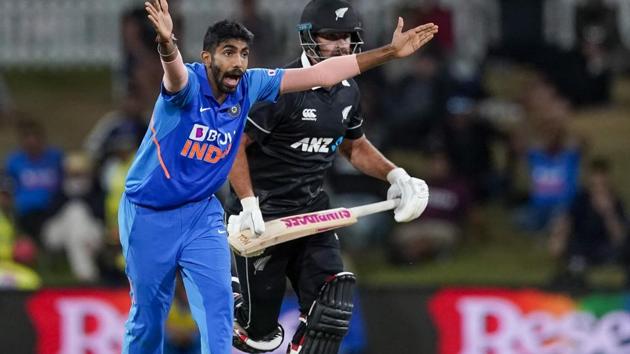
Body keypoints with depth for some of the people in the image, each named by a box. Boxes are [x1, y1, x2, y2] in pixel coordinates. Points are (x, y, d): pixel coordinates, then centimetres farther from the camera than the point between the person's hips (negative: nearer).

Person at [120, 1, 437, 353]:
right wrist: (168, 46, -72)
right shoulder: (188, 83, -22)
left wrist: (390, 52, -6)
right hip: (149, 215, -4)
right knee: (148, 313, 7)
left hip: (201, 212, 4)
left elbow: (319, 74, -3)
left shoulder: (251, 85, -7)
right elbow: (175, 73, -47)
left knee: (217, 299, -10)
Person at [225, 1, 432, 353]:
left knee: (333, 301, -13)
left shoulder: (348, 92, 7)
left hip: (312, 209, 6)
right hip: (264, 211, -6)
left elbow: (355, 145, 24)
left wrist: (395, 174, 8)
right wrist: (248, 204, -24)